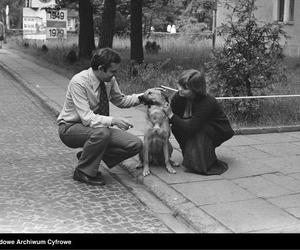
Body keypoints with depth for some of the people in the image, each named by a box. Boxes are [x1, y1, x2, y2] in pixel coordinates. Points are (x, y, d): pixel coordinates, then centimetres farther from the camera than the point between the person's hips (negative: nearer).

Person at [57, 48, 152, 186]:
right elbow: (87, 118, -31)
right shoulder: (78, 82, -25)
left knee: (136, 144, -9)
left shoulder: (109, 80, -6)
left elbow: (120, 101, 12)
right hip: (70, 128, -6)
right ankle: (83, 171, -14)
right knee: (101, 132, -39)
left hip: (97, 127, 7)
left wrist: (141, 97, -4)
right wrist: (113, 120, -42)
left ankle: (87, 156, 5)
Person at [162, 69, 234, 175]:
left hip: (220, 131, -6)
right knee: (176, 126, -18)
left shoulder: (207, 103, -35)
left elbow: (190, 128, -37)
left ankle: (205, 164, -19)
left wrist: (171, 115, -33)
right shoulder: (179, 97, -15)